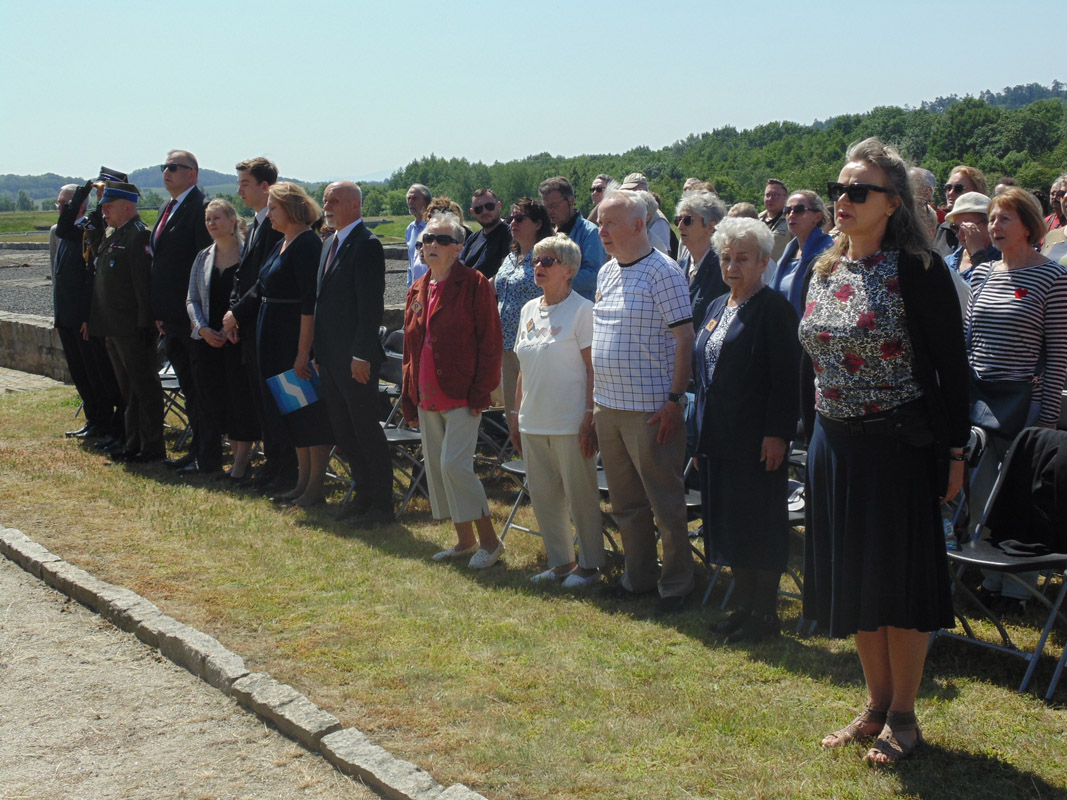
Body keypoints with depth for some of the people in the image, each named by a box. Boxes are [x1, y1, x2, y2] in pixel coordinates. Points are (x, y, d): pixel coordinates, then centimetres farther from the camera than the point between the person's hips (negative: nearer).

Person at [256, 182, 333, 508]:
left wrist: (303, 352, -24)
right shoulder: (283, 244, 13)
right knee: (293, 409, 15)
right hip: (277, 338, 10)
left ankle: (316, 486, 5)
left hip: (300, 336, -10)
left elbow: (309, 302, -22)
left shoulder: (307, 243, -16)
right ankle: (303, 480, 24)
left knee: (309, 410, -2)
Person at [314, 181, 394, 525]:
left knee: (366, 429, -2)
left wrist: (361, 354, -21)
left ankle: (381, 504, 7)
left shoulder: (366, 244, -13)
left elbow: (372, 304, -18)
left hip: (356, 359, -9)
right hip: (330, 357, 9)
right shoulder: (329, 244, 16)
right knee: (343, 431, 14)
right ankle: (363, 494, 25)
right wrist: (319, 353, 16)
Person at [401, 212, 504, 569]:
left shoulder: (475, 284, -8)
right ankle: (465, 540, 23)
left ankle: (489, 541, 1)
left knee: (455, 465, -13)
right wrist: (409, 396, 14)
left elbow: (490, 342, -10)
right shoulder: (418, 290, 13)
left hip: (461, 398, -8)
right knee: (436, 467, 10)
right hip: (427, 398, 8)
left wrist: (480, 392, -15)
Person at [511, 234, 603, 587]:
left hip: (570, 423, -7)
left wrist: (589, 420, -16)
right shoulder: (529, 310, 12)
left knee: (580, 495, 2)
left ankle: (590, 564, 14)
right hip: (533, 422, 7)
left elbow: (594, 369, -12)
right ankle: (560, 562, 24)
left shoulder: (582, 310, -9)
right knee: (543, 496, 11)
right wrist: (517, 416, 15)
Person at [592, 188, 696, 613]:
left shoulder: (662, 271, -11)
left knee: (665, 502, 2)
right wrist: (595, 401, 16)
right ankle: (638, 574, 29)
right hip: (608, 405, 8)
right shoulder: (606, 272, 12)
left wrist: (674, 400, -18)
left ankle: (676, 585, 13)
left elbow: (684, 338, -14)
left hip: (650, 409, -8)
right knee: (625, 501, 16)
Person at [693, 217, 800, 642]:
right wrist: (702, 435, 17)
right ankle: (744, 605, 25)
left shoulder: (774, 308, -10)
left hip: (756, 442, -8)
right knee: (729, 524, 14)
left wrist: (777, 434, -20)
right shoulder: (717, 307, 15)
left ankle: (765, 614, 10)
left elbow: (787, 378, -16)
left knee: (760, 526, 0)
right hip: (718, 439, 8)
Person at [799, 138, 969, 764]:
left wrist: (954, 453, -12)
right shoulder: (824, 272, 7)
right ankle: (876, 704, 29)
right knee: (853, 578, 14)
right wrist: (812, 436, 14)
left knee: (900, 579, 4)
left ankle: (903, 716, 19)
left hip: (900, 447, -6)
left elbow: (953, 366, -11)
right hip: (834, 447, 7)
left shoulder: (919, 270, -12)